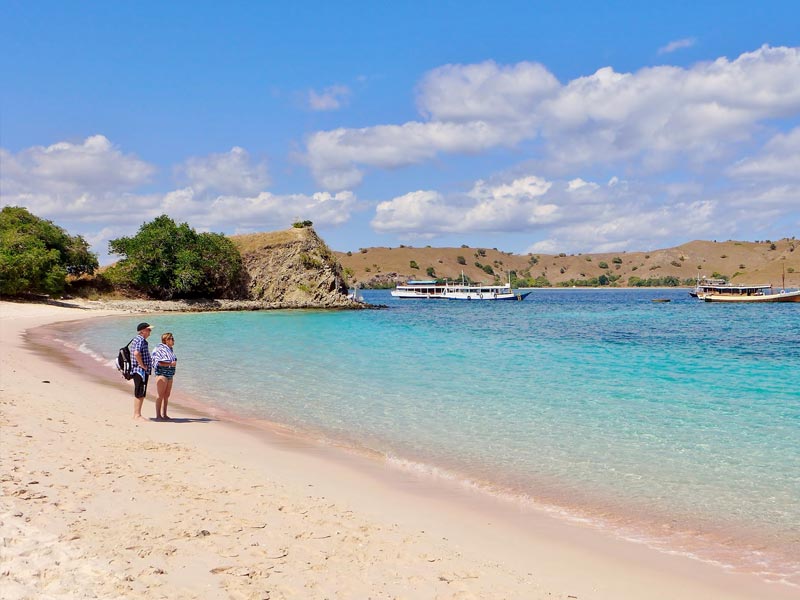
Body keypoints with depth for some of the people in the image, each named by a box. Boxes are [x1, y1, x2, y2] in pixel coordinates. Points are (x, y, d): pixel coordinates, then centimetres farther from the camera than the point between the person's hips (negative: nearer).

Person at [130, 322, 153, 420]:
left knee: (141, 394, 13)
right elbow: (136, 353, -29)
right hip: (141, 370, -11)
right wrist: (143, 365, -20)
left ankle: (136, 414, 18)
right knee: (139, 394, -8)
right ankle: (137, 415, -6)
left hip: (142, 371, 11)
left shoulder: (137, 339, 19)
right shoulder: (141, 340, -14)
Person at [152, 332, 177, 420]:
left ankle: (164, 415, 17)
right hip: (162, 374, -9)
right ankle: (158, 415, 1)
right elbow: (160, 363, -19)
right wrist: (171, 363, -19)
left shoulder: (170, 349, 14)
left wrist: (174, 363, 7)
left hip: (170, 375, 9)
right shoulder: (160, 349, -12)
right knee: (161, 396, -5)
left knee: (167, 396, 11)